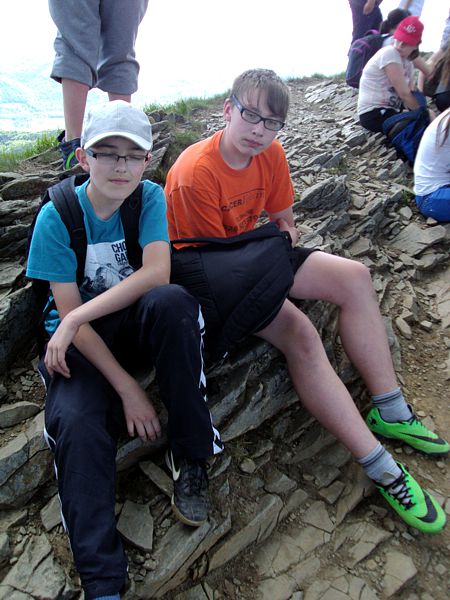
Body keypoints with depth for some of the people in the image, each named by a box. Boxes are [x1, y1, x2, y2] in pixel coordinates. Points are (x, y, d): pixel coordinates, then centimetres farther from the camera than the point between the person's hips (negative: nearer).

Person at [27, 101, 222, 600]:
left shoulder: (150, 197, -5)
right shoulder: (57, 216, -10)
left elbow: (157, 272, -21)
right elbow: (69, 311, -14)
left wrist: (80, 315, -27)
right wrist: (126, 387, -21)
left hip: (138, 322, 1)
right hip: (80, 338, 0)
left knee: (172, 301, -32)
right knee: (76, 422, -29)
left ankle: (191, 455, -18)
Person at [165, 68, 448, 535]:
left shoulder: (271, 154, 0)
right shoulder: (195, 173, -22)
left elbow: (284, 220, 12)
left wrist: (282, 234, -9)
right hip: (202, 273, -8)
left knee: (354, 277, -8)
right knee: (298, 332, -30)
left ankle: (389, 412, -1)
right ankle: (381, 468, -20)